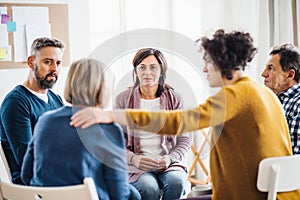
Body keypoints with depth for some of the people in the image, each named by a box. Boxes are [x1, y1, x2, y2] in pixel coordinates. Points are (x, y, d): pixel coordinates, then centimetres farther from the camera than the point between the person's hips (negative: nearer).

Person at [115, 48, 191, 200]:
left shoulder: (173, 99, 7)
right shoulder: (123, 99, 3)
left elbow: (184, 139, 8)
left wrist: (170, 158, -11)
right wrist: (134, 158, -15)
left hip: (169, 164, 1)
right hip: (136, 165, -1)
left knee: (176, 182, -31)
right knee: (149, 187, -32)